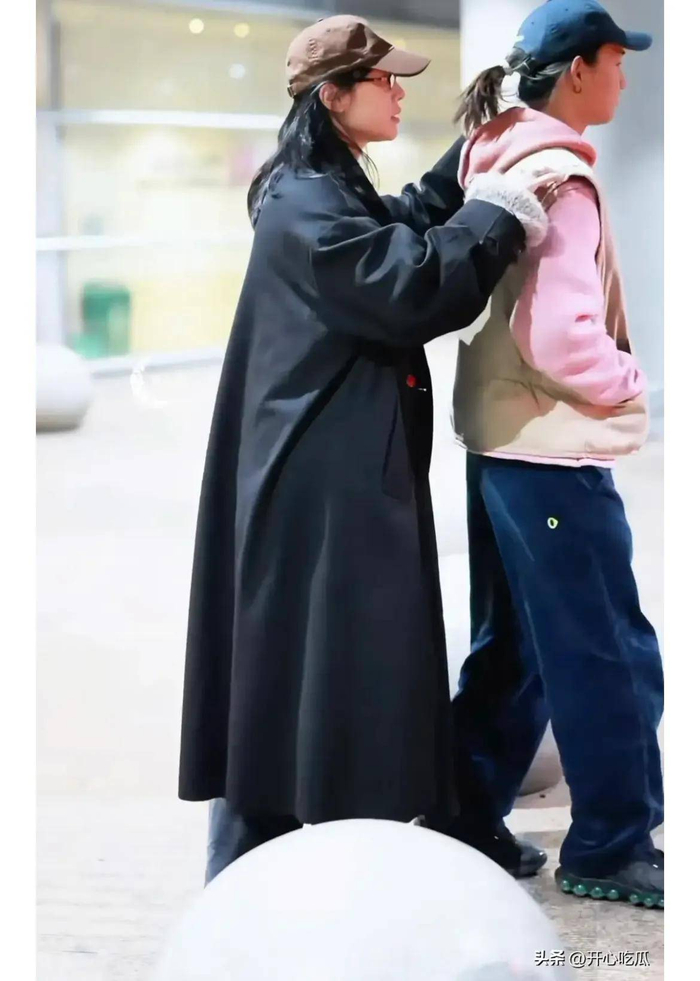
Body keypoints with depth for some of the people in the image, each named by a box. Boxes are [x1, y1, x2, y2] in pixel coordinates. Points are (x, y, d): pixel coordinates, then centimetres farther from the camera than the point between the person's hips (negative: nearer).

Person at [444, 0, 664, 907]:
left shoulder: (497, 160, 9)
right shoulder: (557, 176, -17)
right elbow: (562, 335, -24)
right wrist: (627, 384, -7)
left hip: (500, 440, 9)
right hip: (551, 449, -9)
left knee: (514, 646, 16)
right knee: (610, 656, 1)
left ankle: (464, 821, 23)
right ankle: (611, 848, 11)